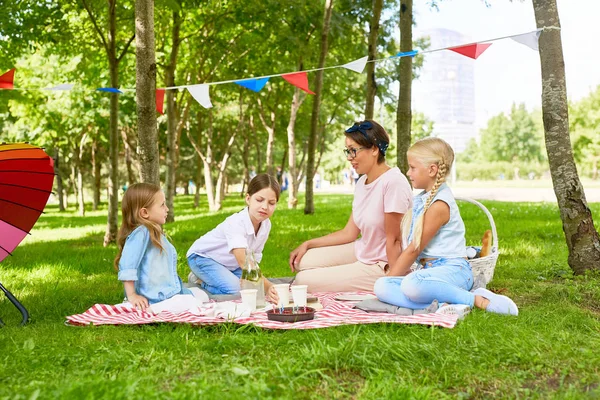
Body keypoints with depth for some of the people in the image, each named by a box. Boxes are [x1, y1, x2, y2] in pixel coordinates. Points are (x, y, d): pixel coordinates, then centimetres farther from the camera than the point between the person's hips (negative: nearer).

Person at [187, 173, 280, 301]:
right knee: (235, 289, -29)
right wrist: (267, 287, -62)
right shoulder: (236, 223, -36)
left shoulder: (266, 225, -13)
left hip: (230, 264, 8)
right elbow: (243, 262, -49)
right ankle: (199, 280, -1)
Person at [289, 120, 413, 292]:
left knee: (304, 282, -10)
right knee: (301, 262, 1)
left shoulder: (393, 182, -23)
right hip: (361, 251, 8)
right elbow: (349, 233, 8)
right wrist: (307, 244, 5)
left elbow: (394, 240, -20)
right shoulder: (362, 182, 5)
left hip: (381, 266, -8)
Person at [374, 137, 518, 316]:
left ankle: (477, 300, -23)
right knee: (381, 287, -15)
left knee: (411, 284, -40)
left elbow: (414, 250, -11)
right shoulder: (423, 198, 15)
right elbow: (412, 247, 18)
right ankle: (442, 303, -28)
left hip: (453, 270, -9)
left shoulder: (439, 204, -13)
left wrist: (391, 277, -2)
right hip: (428, 269, 9)